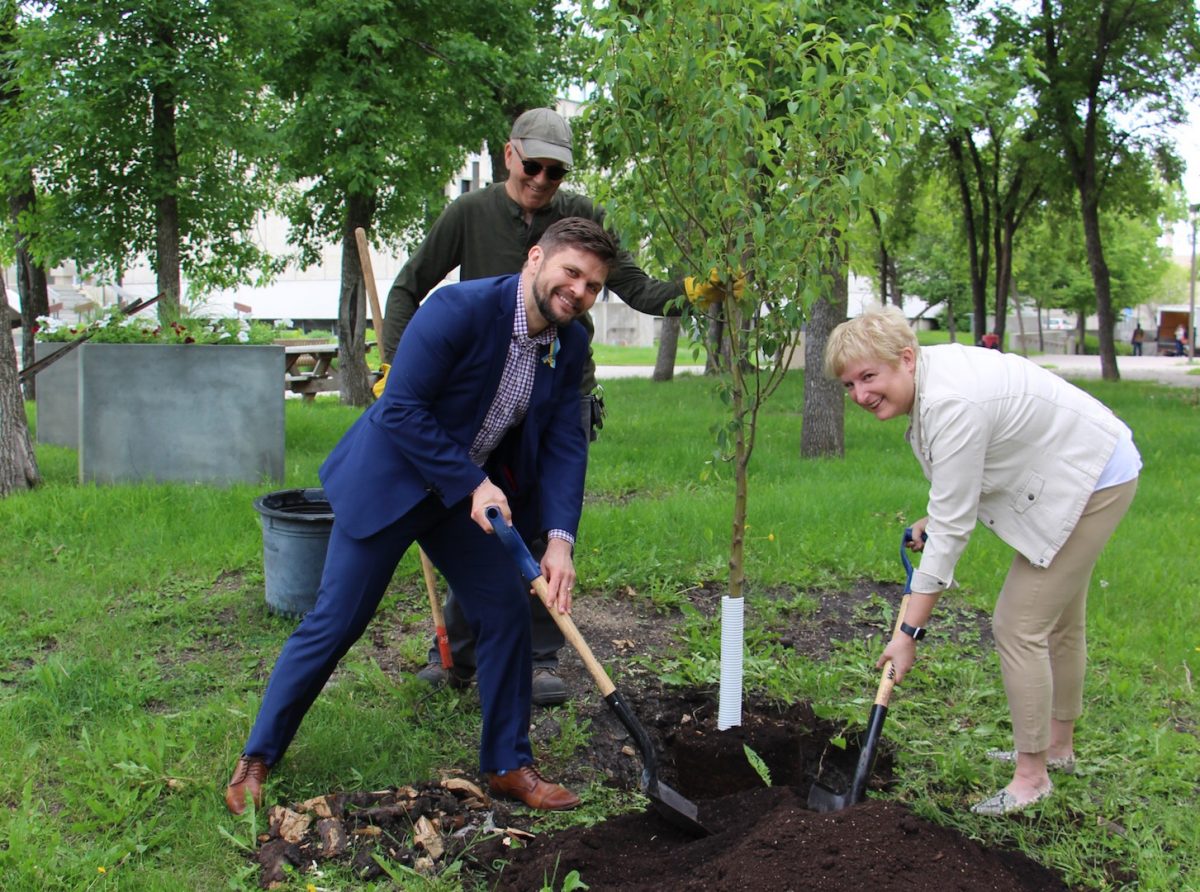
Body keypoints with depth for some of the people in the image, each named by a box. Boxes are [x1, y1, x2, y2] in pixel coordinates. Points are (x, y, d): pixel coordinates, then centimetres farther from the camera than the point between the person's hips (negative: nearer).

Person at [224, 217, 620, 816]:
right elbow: (400, 409, -25)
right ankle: (256, 759, 16)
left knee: (507, 610, 2)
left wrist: (559, 539, -18)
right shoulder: (460, 309, -25)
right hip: (391, 480, -6)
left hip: (477, 490, 6)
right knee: (333, 624, -1)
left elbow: (565, 445, -5)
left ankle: (508, 765, 18)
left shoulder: (571, 345, -4)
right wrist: (472, 484, -26)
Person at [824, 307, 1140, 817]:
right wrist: (933, 519, 6)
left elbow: (952, 529, -30)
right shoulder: (925, 375, -5)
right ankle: (1058, 747, 39)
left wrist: (910, 631, -26)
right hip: (1074, 474, 10)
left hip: (1092, 481, -10)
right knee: (1058, 621, 22)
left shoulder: (952, 406, -33)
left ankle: (1032, 778, 4)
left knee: (1019, 626, -9)